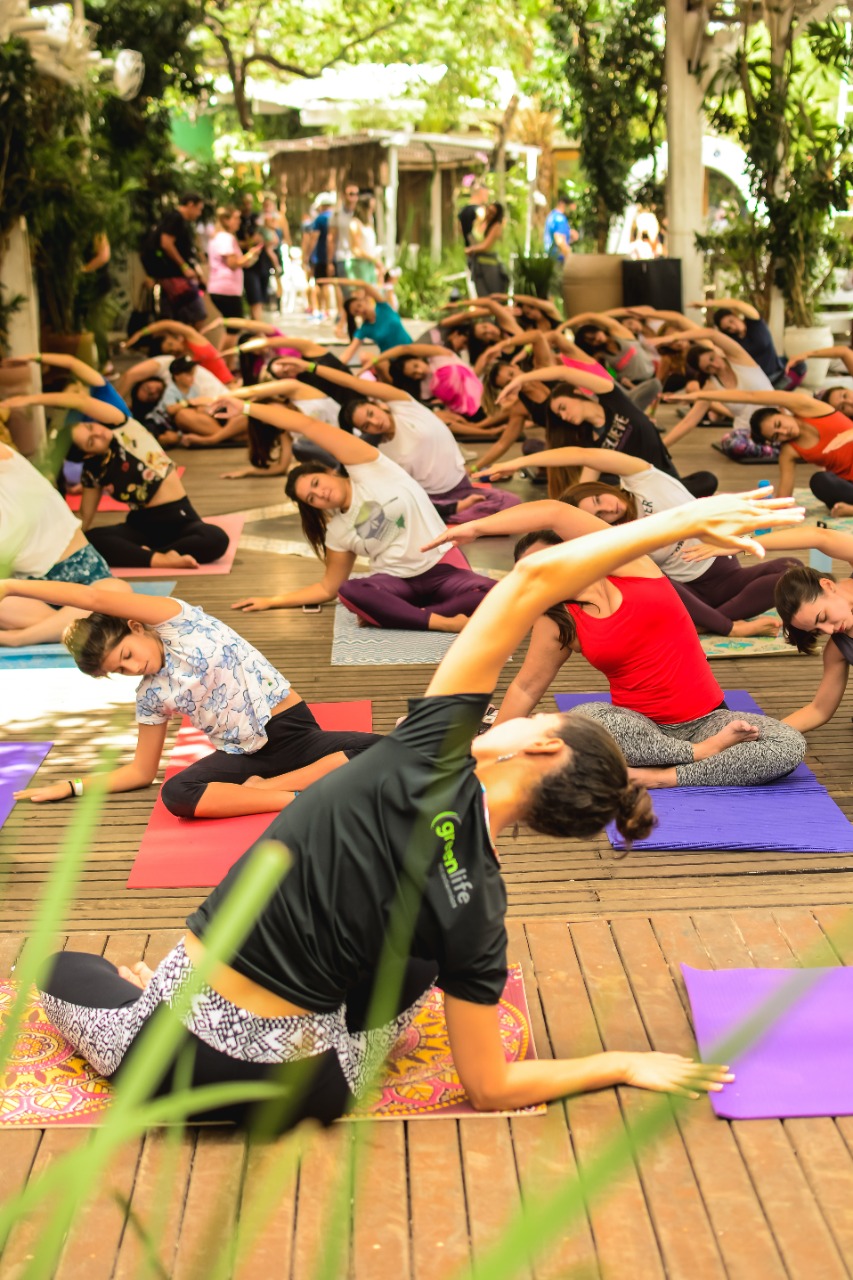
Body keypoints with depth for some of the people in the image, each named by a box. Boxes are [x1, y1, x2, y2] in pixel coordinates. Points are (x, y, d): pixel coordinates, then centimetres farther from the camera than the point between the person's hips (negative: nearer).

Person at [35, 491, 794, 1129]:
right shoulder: (476, 910, -11)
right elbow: (490, 1089, -5)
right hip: (288, 1095, 1)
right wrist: (625, 1066, 6)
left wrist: (682, 520, -18)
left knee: (63, 966, 30)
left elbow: (532, 580, -17)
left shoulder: (433, 758, -15)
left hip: (162, 1045, -1)